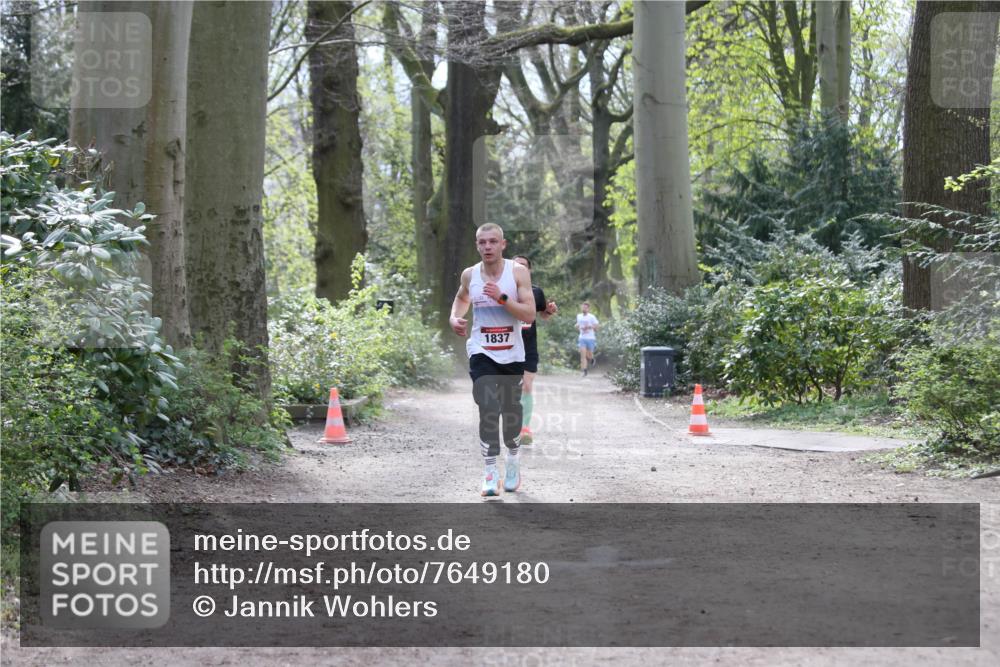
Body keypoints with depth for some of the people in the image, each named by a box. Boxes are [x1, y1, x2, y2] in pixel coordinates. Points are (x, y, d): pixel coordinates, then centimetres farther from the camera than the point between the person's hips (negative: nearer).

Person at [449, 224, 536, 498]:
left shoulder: (518, 272, -8)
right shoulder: (469, 274, 0)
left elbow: (530, 315, -15)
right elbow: (462, 297, 23)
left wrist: (502, 297, -26)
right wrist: (454, 317, 4)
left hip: (512, 354, 0)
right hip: (482, 352, 0)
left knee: (511, 409, 13)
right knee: (489, 409, -17)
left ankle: (513, 460, 38)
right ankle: (490, 472, -14)